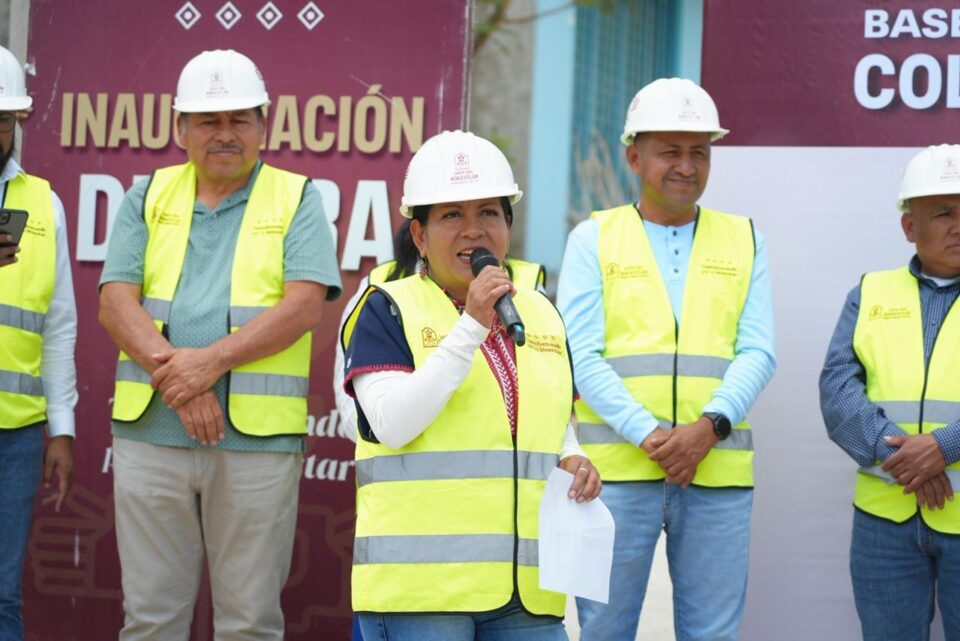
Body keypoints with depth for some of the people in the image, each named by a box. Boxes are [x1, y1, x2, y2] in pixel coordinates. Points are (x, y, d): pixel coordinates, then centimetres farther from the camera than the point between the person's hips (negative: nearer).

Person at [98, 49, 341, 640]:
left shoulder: (296, 199, 6)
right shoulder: (148, 197, 12)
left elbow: (304, 306, -7)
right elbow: (116, 303, 2)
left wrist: (211, 360, -17)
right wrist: (176, 378, -14)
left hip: (257, 436, -2)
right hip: (150, 435, 2)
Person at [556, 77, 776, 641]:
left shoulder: (744, 239, 14)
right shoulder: (594, 239, 8)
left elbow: (758, 352, 5)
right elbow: (581, 356, -1)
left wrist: (710, 426, -13)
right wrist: (647, 435, -14)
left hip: (718, 469, 2)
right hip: (615, 468, -2)